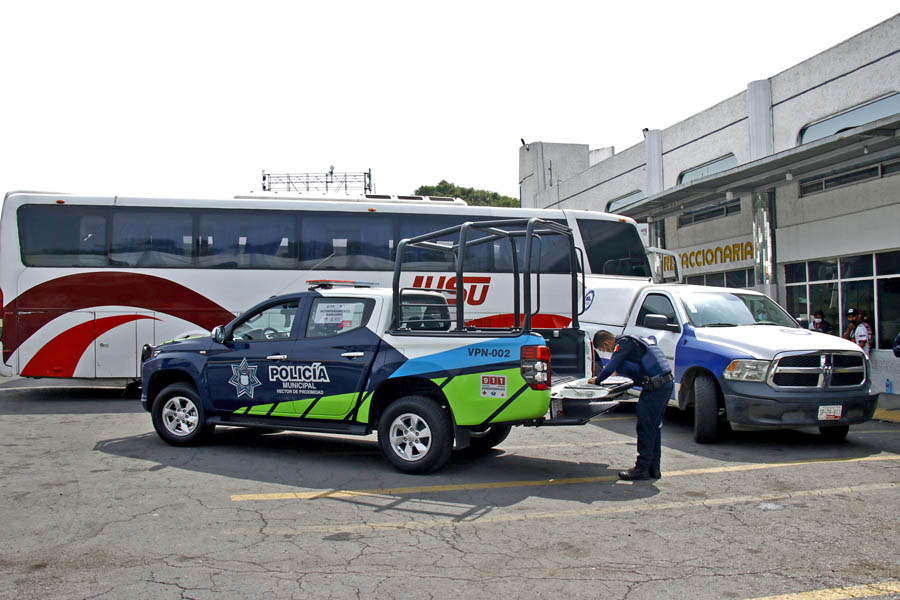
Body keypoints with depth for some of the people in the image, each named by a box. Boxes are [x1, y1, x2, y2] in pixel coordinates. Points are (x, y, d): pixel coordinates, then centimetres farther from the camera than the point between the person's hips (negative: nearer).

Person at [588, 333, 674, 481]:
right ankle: (653, 468, 18)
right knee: (654, 427, 14)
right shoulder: (634, 340, 22)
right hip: (667, 382, 10)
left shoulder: (624, 343, -6)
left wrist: (597, 380, 1)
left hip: (655, 386, -10)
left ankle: (642, 468, -2)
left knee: (645, 427, -5)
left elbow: (612, 366, -14)